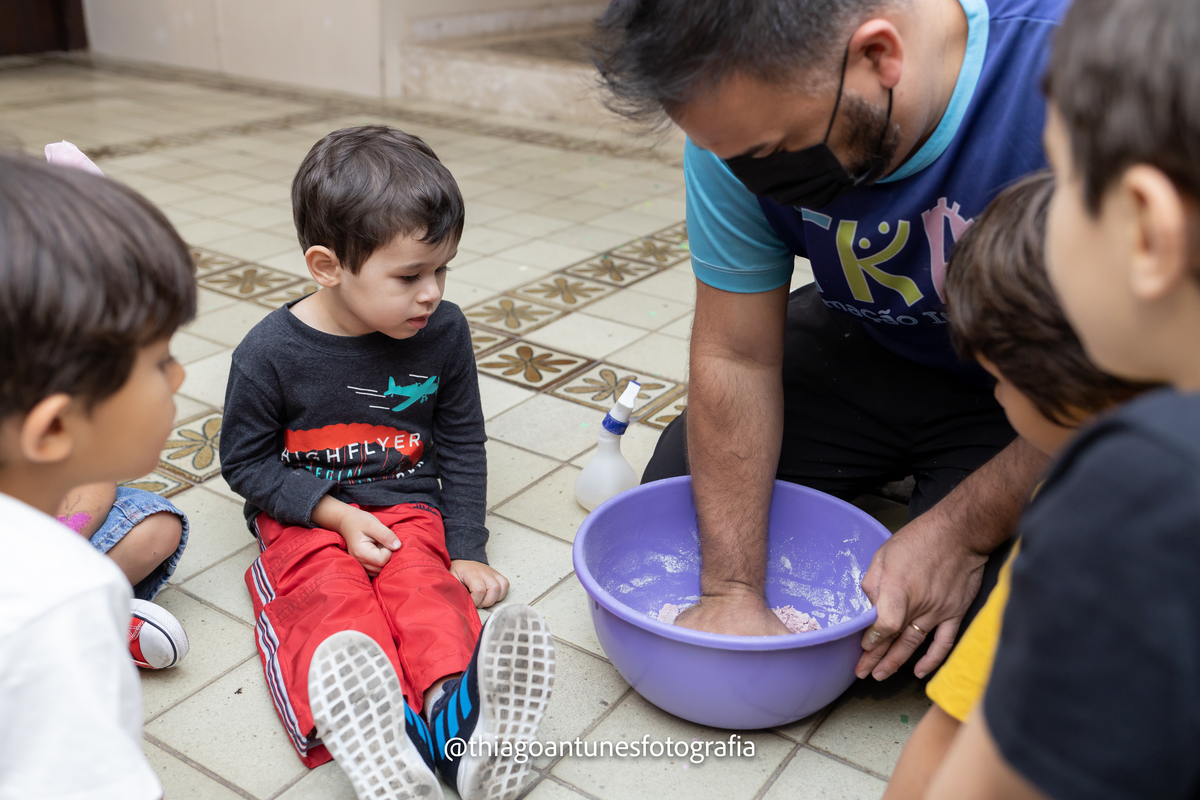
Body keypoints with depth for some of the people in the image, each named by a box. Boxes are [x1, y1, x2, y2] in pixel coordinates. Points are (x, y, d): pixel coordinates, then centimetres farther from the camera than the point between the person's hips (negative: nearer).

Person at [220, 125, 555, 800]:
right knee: (336, 600, -30)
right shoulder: (270, 354, -13)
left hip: (406, 505, 2)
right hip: (306, 516, -2)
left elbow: (462, 446, 7)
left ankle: (457, 709, -53)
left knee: (425, 586, -28)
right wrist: (335, 514, -15)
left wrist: (467, 549, 1)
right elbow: (245, 461, -2)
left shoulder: (443, 332, -4)